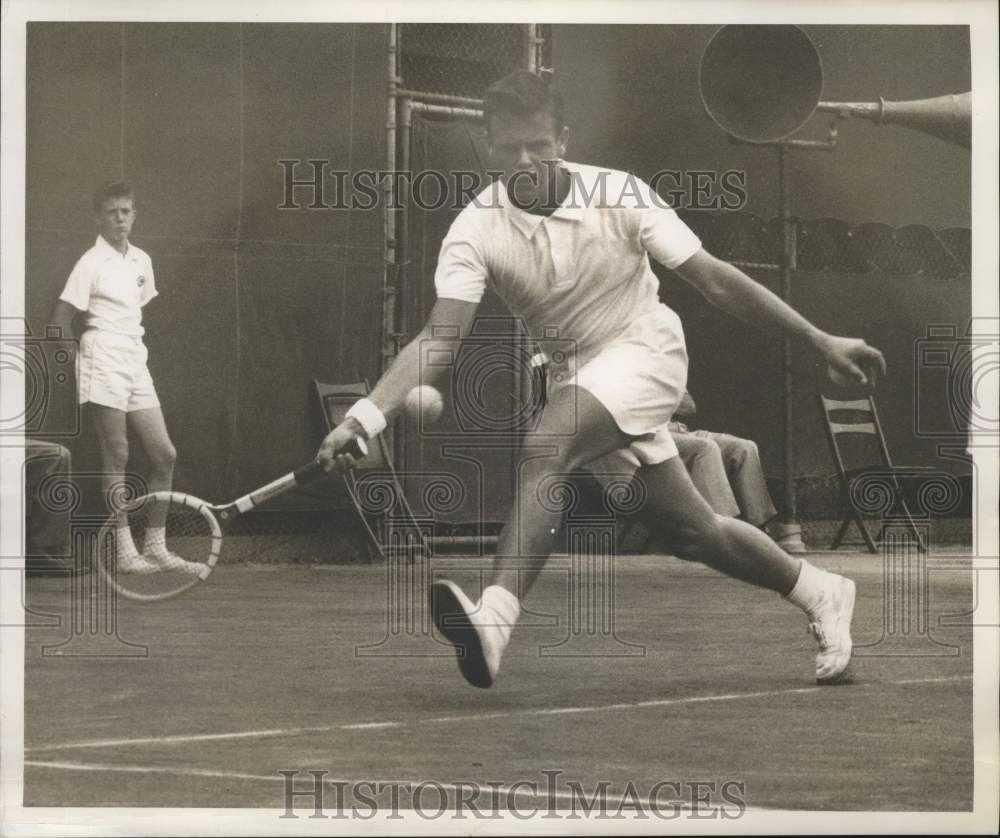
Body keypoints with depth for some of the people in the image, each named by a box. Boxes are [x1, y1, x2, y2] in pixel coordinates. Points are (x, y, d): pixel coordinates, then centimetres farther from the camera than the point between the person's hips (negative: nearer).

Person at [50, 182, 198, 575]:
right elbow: (60, 319, -8)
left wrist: (136, 342, 13)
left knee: (164, 455, 3)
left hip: (136, 365, 7)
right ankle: (124, 551, -3)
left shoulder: (141, 261, 13)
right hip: (103, 364, -7)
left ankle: (155, 546, 10)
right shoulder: (92, 263, -7)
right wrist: (78, 361, -8)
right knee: (116, 458, -6)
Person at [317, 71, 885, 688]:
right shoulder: (476, 230, -13)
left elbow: (714, 280, -11)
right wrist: (365, 418, -38)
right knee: (691, 532, 7)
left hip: (645, 350, -4)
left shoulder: (620, 196, -17)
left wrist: (820, 341, -10)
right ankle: (821, 594, 31)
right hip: (580, 379, 4)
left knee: (547, 445, -32)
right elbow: (439, 338, -22)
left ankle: (496, 617, -45)